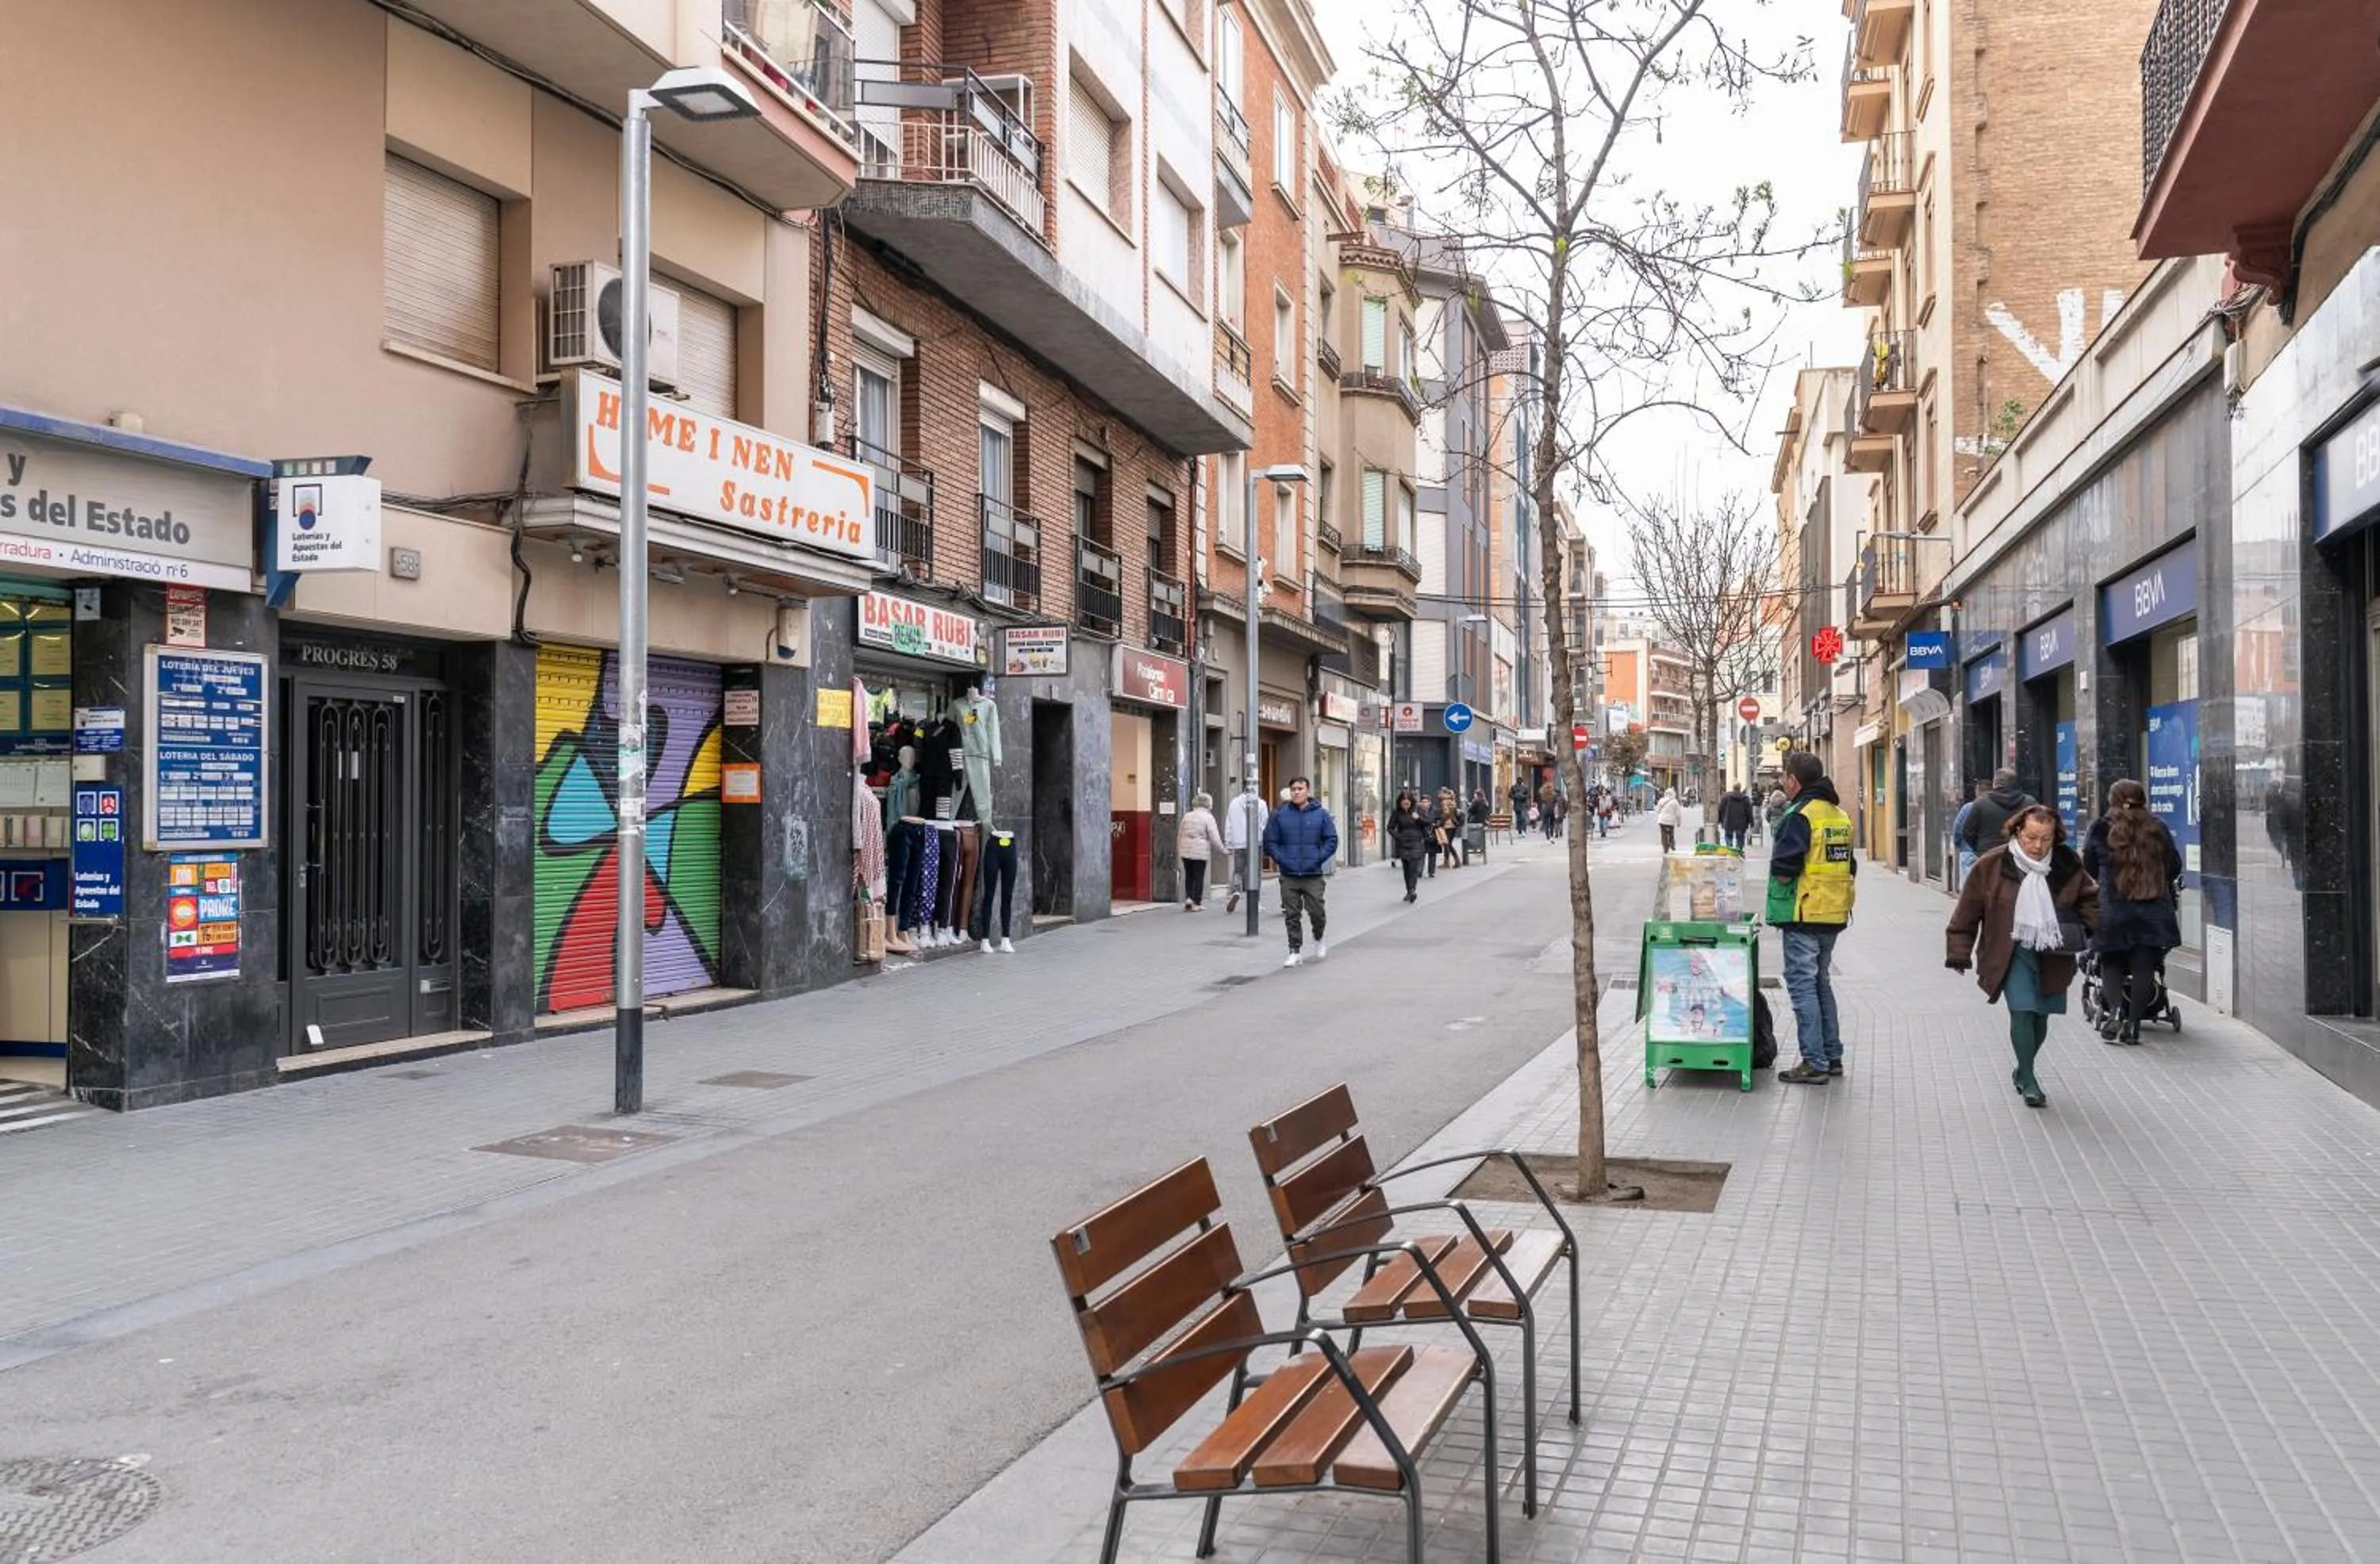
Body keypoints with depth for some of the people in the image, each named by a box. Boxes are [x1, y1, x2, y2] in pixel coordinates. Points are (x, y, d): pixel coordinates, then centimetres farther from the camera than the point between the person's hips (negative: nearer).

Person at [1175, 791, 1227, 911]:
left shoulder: (1187, 816, 9)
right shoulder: (1208, 818, -6)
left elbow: (1179, 834, 14)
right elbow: (1215, 838, -8)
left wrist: (1179, 849, 25)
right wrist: (1224, 851, 1)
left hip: (1186, 851, 4)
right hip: (1201, 852, -4)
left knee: (1189, 875, 13)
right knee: (1199, 877, 2)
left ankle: (1188, 898, 1)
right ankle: (1196, 903, 3)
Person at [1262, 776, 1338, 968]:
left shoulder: (1321, 814, 2)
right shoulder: (1280, 815, 3)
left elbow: (1331, 840, 3)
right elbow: (1270, 841, 6)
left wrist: (1318, 859, -7)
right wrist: (1281, 859, -5)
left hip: (1313, 875, -1)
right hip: (1288, 876, 1)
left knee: (1316, 912, -1)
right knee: (1292, 916, 3)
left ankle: (1318, 939, 28)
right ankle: (1295, 951, 12)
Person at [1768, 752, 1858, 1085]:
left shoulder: (1799, 815, -15)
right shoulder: (1840, 814, 12)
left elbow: (1783, 869, -21)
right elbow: (1849, 867, 16)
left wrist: (1780, 873, -1)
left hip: (1804, 915, -8)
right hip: (1834, 915, 8)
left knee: (1802, 984, -3)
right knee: (1821, 982, 19)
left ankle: (1814, 1063, -3)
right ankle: (1832, 1057, 25)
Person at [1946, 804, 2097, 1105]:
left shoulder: (2067, 864, -1)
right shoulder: (1992, 865, -9)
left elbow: (2088, 898, 13)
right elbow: (1967, 911, -4)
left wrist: (2098, 925, -6)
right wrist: (1959, 953, -4)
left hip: (2052, 955, 3)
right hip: (2012, 953, -3)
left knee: (2041, 1015, 11)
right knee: (2021, 1012, -15)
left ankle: (2024, 1071, 33)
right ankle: (2028, 1080, -4)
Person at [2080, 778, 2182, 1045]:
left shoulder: (2101, 829, 0)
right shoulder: (2158, 829, 5)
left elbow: (2088, 868, 9)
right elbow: (2175, 867, 12)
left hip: (2112, 911, -1)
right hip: (2153, 913, 1)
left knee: (2111, 962, 12)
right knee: (2144, 967, 6)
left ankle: (2115, 1008, -10)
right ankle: (2133, 1022, 3)